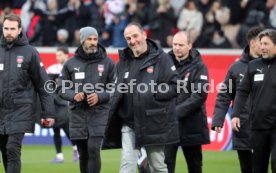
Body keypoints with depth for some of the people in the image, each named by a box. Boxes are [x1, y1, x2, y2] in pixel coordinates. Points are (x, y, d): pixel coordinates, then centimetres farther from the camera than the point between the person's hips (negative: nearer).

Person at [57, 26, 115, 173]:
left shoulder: (107, 62, 2)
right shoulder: (71, 63, 6)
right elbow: (61, 88, 9)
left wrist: (100, 96, -14)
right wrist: (73, 95, -11)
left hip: (99, 113, -2)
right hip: (77, 113, 2)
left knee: (94, 149, -15)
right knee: (83, 154, 8)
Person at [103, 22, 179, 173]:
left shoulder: (160, 58, -4)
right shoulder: (123, 61, 8)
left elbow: (175, 86, -7)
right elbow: (118, 92, 13)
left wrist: (153, 93, -17)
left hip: (154, 124, -3)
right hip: (129, 123, 3)